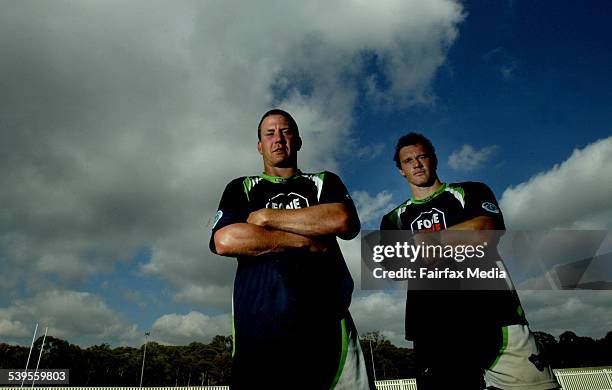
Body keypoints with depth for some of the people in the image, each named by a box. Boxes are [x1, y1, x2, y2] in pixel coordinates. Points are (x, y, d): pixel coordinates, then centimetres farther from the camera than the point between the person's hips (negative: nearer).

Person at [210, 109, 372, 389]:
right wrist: (307, 242, -5)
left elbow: (346, 223, -5)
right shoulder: (240, 189, 16)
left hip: (326, 321, 0)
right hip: (259, 324, 0)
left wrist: (266, 216, -3)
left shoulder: (325, 182, 17)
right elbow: (224, 240, -4)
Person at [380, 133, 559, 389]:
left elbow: (486, 228, -7)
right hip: (432, 329, 2)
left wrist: (429, 239, -7)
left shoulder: (470, 192, 15)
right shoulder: (394, 218, 19)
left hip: (492, 313, -1)